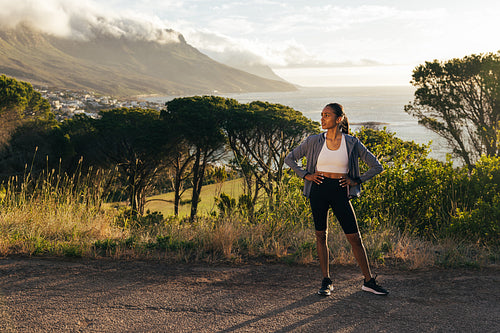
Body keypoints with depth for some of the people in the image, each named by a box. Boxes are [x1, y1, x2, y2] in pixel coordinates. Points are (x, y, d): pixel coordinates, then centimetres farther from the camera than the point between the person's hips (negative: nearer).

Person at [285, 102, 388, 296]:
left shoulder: (352, 143, 1)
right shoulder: (314, 141, 2)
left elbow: (377, 167, 6)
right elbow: (289, 159, 11)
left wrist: (356, 180, 0)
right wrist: (306, 175, 0)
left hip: (340, 192, -1)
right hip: (319, 190, 1)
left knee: (355, 237, 0)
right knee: (321, 235, 5)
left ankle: (369, 282, 10)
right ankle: (326, 281, 16)